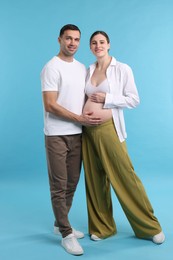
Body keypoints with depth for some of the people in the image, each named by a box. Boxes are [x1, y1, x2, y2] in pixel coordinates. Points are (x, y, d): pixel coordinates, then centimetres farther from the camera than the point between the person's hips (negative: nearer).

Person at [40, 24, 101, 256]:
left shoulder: (82, 68, 13)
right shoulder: (52, 67, -9)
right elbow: (50, 105, -15)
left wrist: (90, 117, 3)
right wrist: (80, 119, -14)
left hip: (77, 134, 7)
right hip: (57, 135, -7)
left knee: (72, 183, 13)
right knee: (59, 186, -1)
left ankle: (60, 224, 31)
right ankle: (67, 234, 10)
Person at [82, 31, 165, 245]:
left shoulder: (122, 69, -2)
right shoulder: (87, 70, 12)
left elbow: (134, 99, -4)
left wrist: (107, 98, -13)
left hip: (108, 129, -5)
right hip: (88, 131, 5)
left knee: (124, 177, -2)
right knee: (94, 179, 9)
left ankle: (150, 227, 16)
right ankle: (102, 227, 25)